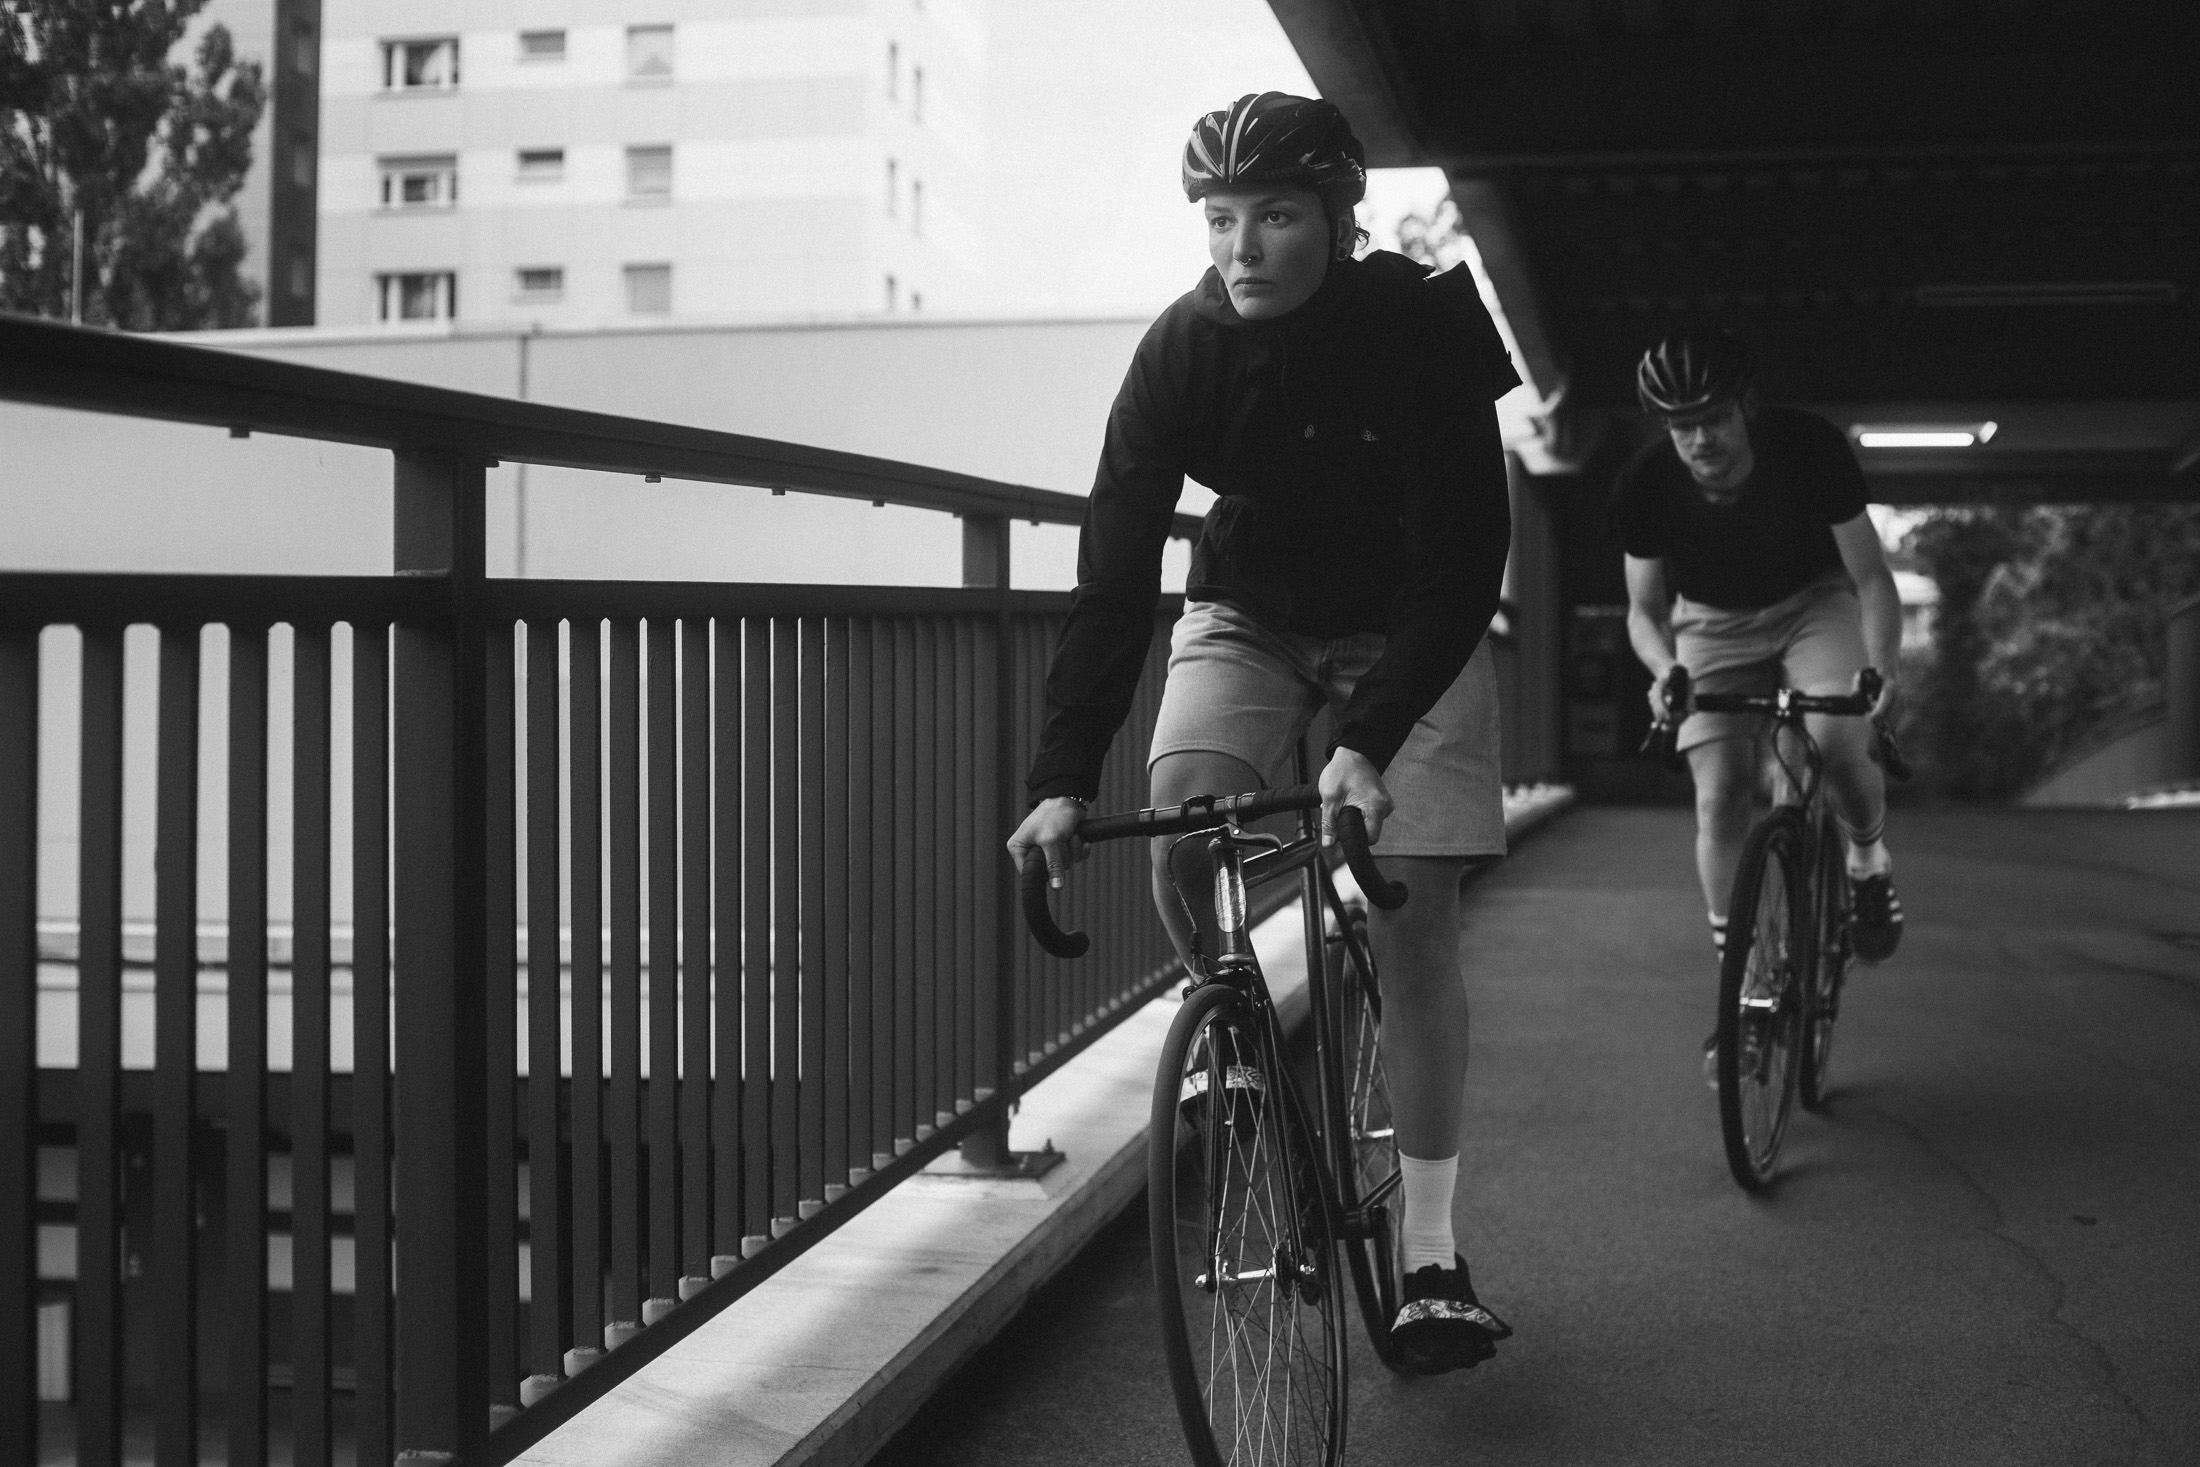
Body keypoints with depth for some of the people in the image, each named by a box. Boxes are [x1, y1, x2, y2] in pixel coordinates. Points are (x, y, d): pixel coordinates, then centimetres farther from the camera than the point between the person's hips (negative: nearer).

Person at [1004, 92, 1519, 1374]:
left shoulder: (1429, 327, -27)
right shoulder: (1183, 352, -21)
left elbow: (1467, 558, -29)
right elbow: (1116, 570, -25)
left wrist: (1371, 742, -41)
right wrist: (1063, 780, -34)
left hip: (1416, 632, -2)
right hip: (1249, 618, 2)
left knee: (1416, 924, -9)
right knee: (1178, 828, -24)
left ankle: (1433, 1254, 1)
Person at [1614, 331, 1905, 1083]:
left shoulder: (1808, 447, -29)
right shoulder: (1645, 486, -24)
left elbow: (1870, 575, -22)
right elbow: (1644, 606, -12)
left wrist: (1882, 666, -39)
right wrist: (1662, 669, -34)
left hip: (1814, 603, -1)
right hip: (1714, 624, 2)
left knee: (1836, 739, -28)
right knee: (1719, 796, -12)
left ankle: (1870, 861, 4)